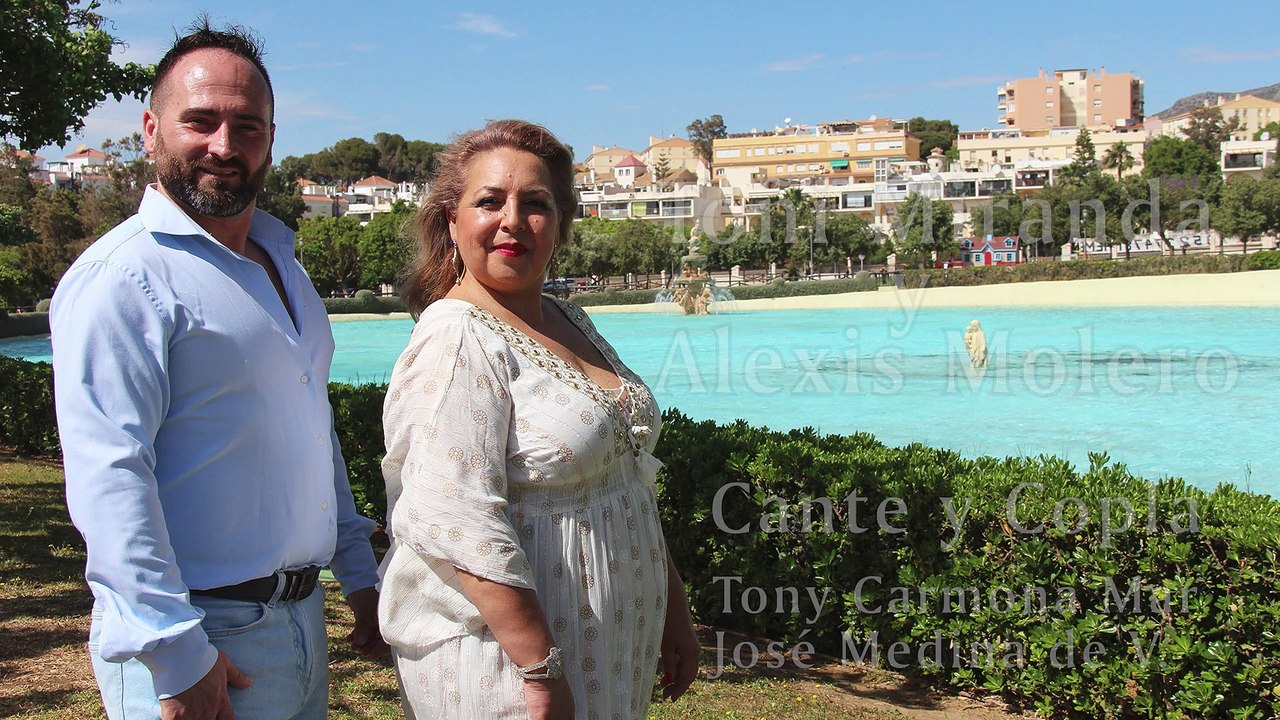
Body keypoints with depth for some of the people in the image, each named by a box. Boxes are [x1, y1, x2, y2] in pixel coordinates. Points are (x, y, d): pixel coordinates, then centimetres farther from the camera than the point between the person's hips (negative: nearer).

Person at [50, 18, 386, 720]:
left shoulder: (281, 262, 14)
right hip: (200, 638, -8)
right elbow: (108, 475, -21)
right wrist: (174, 654, -25)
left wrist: (359, 576, 18)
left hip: (302, 623, 8)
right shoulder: (124, 275, -13)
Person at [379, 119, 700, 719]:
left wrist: (672, 608, 17)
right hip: (503, 660, -8)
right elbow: (457, 523, -25)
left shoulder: (570, 323, 9)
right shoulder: (456, 343, -17)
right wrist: (541, 671, -25)